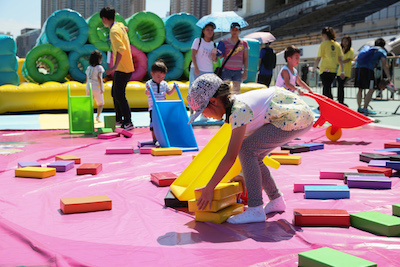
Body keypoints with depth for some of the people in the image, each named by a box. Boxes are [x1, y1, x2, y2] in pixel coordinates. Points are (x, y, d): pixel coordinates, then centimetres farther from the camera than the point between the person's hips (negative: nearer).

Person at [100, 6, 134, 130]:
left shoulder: (114, 31, -18)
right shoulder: (120, 25, 9)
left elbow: (121, 49, -31)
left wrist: (114, 67, -35)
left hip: (122, 69, -10)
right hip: (122, 67, 10)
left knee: (119, 95, -7)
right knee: (115, 93, 17)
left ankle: (128, 122, -4)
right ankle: (119, 119, 26)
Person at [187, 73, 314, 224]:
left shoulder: (239, 110, -23)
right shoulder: (235, 103, 5)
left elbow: (230, 157, -25)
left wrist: (209, 189, -19)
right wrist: (244, 175, 20)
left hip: (297, 118, -10)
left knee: (247, 150, -16)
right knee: (252, 156, 8)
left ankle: (255, 210, -13)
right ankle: (276, 201, 22)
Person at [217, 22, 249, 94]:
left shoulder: (244, 43, 7)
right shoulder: (225, 42, 4)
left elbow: (246, 59, 8)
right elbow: (220, 56, 9)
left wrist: (245, 71, 1)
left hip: (238, 71, 2)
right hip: (226, 70, -2)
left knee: (236, 90, 2)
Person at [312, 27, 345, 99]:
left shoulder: (323, 44, -6)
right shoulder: (337, 44, 9)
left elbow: (318, 59, -8)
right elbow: (340, 59, 9)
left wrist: (313, 71, -5)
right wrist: (342, 71, 13)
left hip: (325, 70, -6)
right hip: (334, 71, 6)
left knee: (327, 91, -7)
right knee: (326, 89, 18)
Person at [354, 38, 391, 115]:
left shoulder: (366, 48, 29)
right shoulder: (382, 51, 12)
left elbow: (356, 59, 26)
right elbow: (384, 65, 2)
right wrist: (389, 77, 3)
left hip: (358, 67, 7)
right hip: (368, 69, -7)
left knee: (360, 89, 15)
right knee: (371, 89, -4)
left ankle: (359, 108, 18)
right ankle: (365, 108, -12)